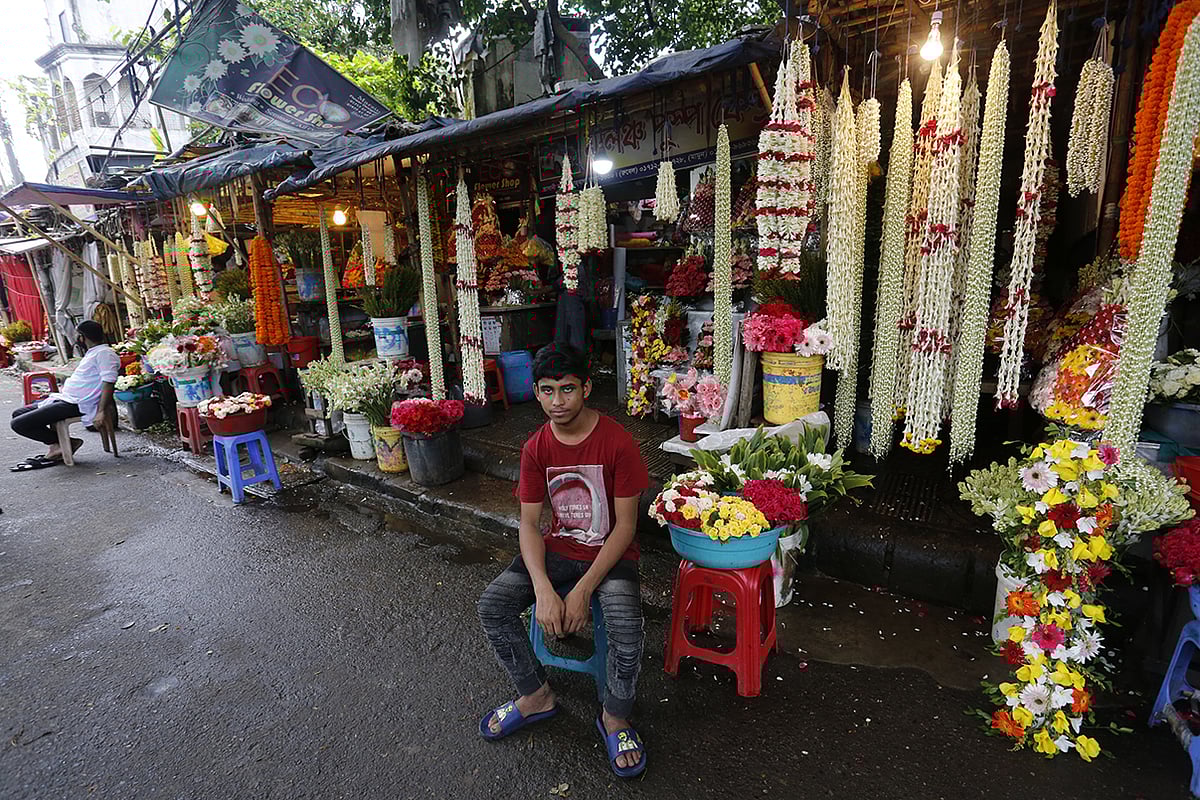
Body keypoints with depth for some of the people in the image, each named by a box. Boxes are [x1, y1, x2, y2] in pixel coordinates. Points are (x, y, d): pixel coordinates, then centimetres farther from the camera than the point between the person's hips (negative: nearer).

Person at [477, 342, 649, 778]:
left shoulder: (617, 442, -18)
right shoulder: (536, 448, -4)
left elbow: (625, 524, -16)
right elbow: (529, 522, -4)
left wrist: (582, 591, -22)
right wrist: (544, 589, -21)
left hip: (610, 553, -4)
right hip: (559, 547, 4)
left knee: (627, 629, -29)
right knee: (492, 606, -14)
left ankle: (615, 717, 4)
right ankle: (536, 696, 12)